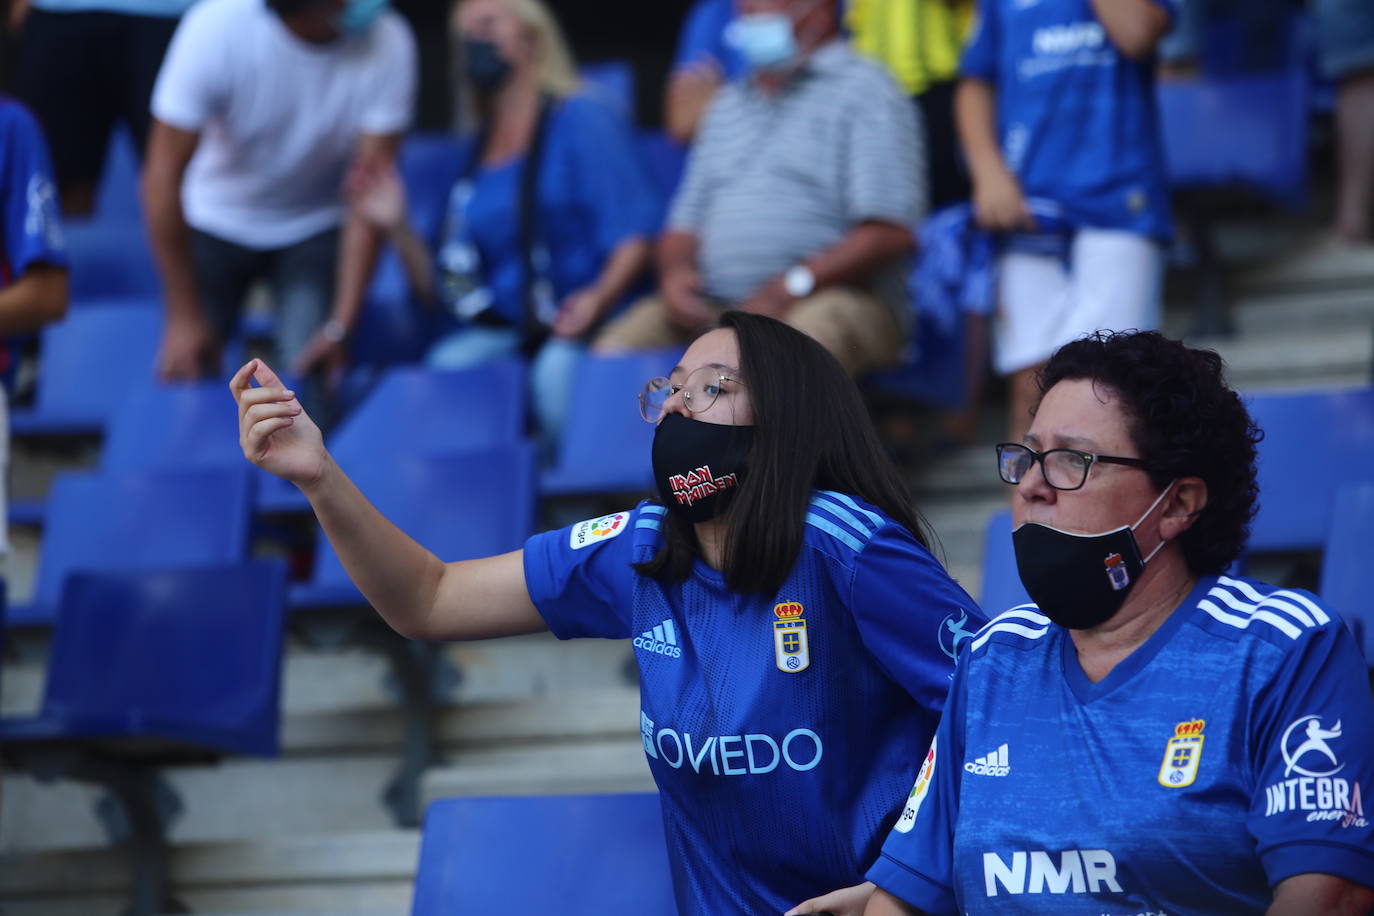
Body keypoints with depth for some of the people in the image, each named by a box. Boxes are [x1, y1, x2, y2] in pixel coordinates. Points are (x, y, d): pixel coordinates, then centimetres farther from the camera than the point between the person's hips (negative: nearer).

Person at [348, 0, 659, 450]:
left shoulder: (584, 121, 5)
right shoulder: (475, 152, 22)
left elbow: (635, 235, -7)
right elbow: (445, 288, 20)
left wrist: (600, 296, -24)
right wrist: (398, 229, 6)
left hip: (574, 328, -4)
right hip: (494, 334, 4)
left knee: (557, 370, -37)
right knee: (447, 366, -29)